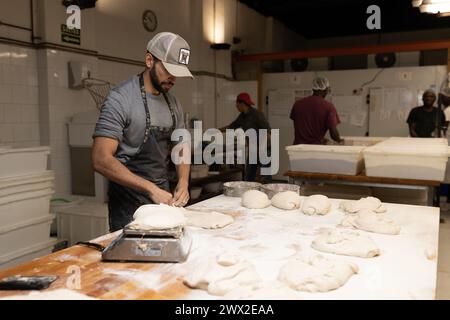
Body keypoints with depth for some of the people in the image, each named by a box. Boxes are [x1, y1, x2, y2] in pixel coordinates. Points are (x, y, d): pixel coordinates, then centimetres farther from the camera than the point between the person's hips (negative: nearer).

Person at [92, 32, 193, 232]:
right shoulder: (121, 98, -16)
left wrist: (183, 182, -6)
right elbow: (101, 160, -22)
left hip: (163, 197, 7)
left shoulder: (173, 103, 6)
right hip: (129, 204, -7)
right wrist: (151, 189, -26)